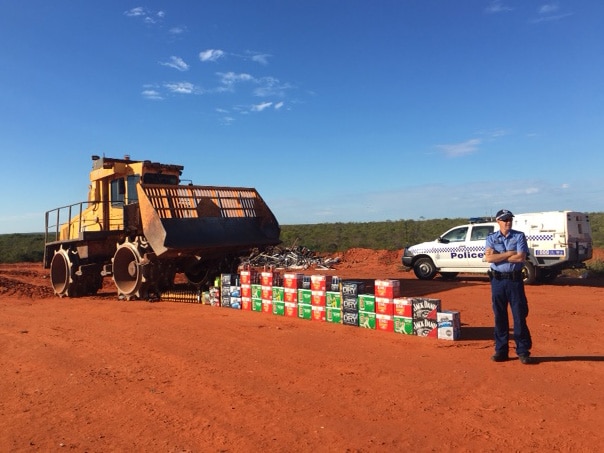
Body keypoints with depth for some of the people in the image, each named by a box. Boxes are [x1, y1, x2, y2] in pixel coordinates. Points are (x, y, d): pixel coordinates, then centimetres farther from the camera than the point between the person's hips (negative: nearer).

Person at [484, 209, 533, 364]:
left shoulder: (519, 236, 2)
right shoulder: (491, 238, 5)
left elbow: (521, 258, -12)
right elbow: (488, 258, -11)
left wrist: (498, 256, -9)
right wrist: (509, 253, -11)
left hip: (515, 280, -1)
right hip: (497, 280, 1)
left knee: (520, 316, 1)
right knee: (499, 317, 7)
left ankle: (523, 351, 11)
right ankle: (501, 350, 16)